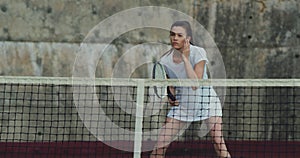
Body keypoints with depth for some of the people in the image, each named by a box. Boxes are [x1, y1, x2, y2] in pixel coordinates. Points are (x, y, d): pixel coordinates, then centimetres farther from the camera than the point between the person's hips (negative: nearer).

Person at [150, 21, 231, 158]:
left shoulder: (198, 53, -18)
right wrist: (171, 98, -14)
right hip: (182, 104, 3)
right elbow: (171, 86, 8)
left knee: (218, 142, -19)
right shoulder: (165, 60, -8)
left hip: (206, 101, -3)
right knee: (160, 146, -6)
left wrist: (185, 58, -27)